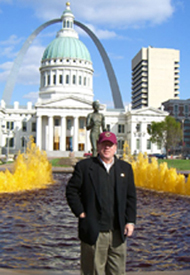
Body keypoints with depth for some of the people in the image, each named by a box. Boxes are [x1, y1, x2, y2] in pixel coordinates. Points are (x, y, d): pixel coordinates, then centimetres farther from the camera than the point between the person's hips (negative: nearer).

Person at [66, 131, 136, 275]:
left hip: (118, 232, 3)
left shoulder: (126, 168, 9)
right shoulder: (84, 166, 0)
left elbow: (131, 197, 10)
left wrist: (130, 221, 2)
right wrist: (80, 212, -6)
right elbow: (71, 190, 2)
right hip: (94, 231, -3)